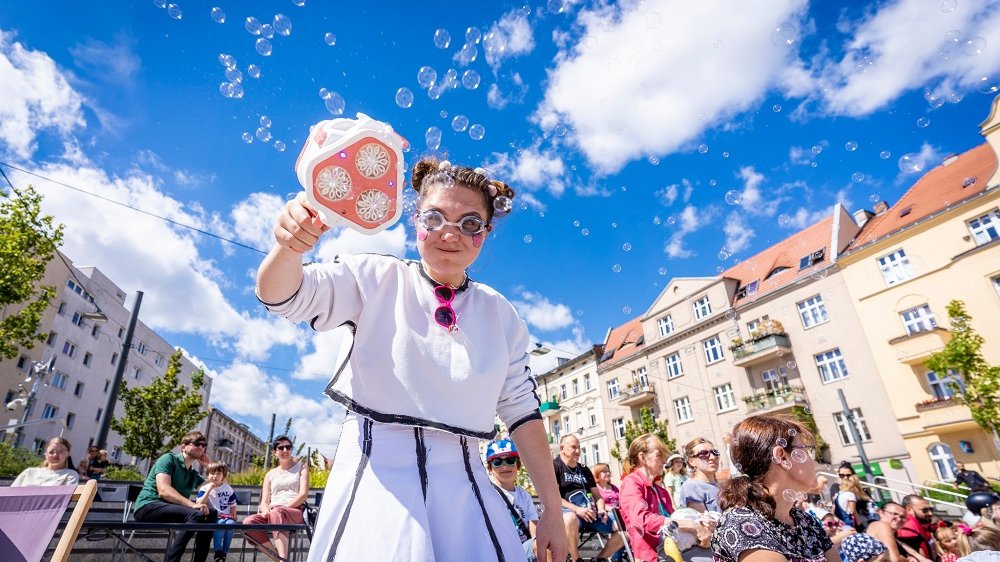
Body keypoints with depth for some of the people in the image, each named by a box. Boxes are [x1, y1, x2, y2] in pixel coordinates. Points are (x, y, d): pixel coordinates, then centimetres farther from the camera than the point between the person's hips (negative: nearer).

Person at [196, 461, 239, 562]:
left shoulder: (228, 489, 8)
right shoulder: (204, 488, 2)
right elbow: (199, 504, -14)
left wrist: (233, 517, 1)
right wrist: (209, 490, -18)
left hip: (226, 517, 2)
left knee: (230, 523, -33)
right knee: (220, 523, -36)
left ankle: (224, 552, -17)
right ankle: (218, 551, -24)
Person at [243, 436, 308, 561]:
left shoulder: (301, 467, 10)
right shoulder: (270, 474, 20)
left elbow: (303, 494, -2)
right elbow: (264, 501, 12)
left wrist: (284, 507, -15)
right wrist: (265, 509, -12)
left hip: (296, 511, -4)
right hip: (273, 512, 4)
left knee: (277, 513, -38)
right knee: (248, 522, -27)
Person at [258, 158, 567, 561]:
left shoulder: (501, 315, 4)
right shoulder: (375, 278, -2)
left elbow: (521, 410, 5)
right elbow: (282, 295, -13)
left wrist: (552, 510, 4)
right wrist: (289, 243, -36)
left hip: (461, 486, 3)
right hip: (375, 478, -2)